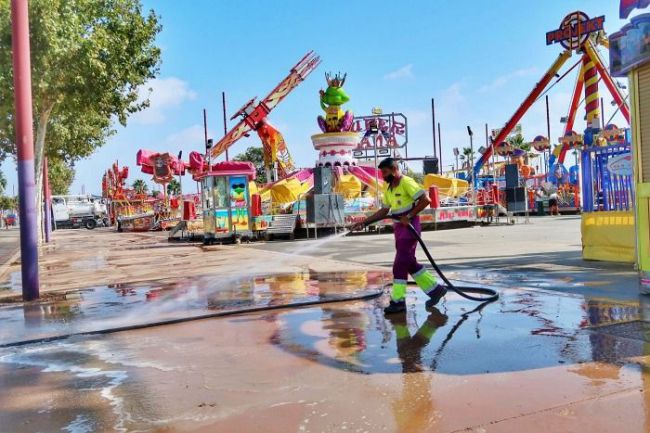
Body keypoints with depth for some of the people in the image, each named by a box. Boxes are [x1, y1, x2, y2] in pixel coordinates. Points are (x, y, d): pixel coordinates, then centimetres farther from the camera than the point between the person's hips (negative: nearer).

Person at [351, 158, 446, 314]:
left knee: (400, 264, -8)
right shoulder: (388, 188, 14)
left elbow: (425, 200, -19)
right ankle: (434, 289, 24)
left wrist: (409, 216, -21)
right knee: (409, 263, 12)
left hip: (409, 226, -9)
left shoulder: (406, 182, -12)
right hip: (398, 227, 9)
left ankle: (398, 301, -2)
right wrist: (364, 222, 11)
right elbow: (384, 211, 18)